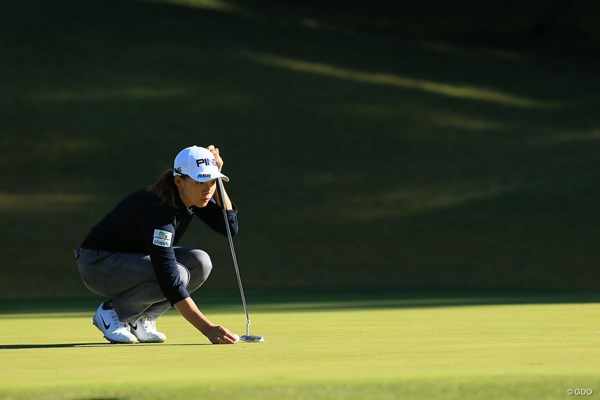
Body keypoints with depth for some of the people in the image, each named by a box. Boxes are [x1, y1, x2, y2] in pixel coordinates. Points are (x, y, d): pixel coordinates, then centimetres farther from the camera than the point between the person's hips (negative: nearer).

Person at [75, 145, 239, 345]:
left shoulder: (193, 195, -10)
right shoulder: (158, 208, -35)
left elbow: (230, 227, -8)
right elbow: (170, 281, -40)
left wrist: (216, 178, -20)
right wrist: (207, 328, -45)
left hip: (137, 258, 8)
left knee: (200, 262, -15)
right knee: (177, 274, -30)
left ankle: (139, 320, 0)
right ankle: (111, 312, -8)